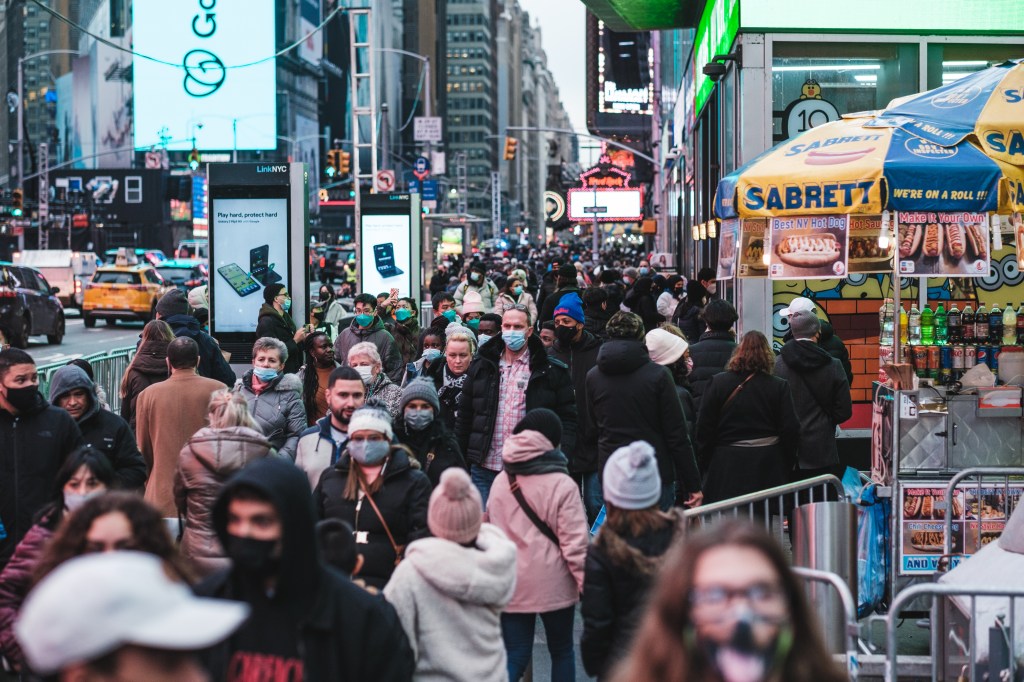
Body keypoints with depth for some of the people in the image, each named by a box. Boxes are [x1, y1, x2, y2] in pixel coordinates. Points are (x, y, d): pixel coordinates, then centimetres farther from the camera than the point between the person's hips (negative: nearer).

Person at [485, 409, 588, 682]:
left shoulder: (500, 482, 5)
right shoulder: (561, 485, -12)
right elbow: (574, 542, -14)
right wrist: (586, 584, -7)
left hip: (510, 586, 4)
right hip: (553, 586, -4)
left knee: (515, 656, 7)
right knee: (561, 651, 14)